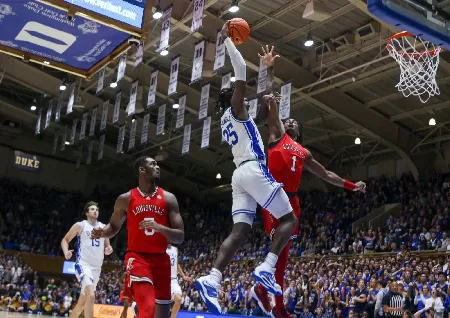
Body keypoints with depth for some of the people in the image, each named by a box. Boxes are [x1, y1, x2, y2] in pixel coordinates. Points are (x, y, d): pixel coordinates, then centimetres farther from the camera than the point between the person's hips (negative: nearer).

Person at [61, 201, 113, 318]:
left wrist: (108, 250, -6)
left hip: (97, 267, 6)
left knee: (82, 302, 15)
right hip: (83, 264, -6)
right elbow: (65, 240, 5)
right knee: (91, 295, -25)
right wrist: (66, 252, -15)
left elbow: (106, 247, 18)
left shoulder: (104, 228, 10)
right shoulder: (80, 225, -1)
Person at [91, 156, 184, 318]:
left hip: (161, 259, 3)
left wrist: (159, 228, -18)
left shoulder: (168, 198, 5)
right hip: (137, 257, -3)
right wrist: (102, 232, -5)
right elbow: (114, 226, 19)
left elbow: (180, 236, 1)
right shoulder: (126, 199, 4)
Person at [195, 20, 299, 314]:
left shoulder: (226, 120, 26)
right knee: (289, 219, -2)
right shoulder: (235, 110, 4)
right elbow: (241, 71, -5)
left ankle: (212, 280, -20)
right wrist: (228, 40, 3)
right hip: (255, 170, -8)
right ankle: (267, 268, -19)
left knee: (241, 232, -2)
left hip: (240, 174, 8)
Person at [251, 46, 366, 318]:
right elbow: (271, 97, 6)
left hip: (292, 199, 6)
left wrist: (351, 186, 26)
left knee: (284, 247, 7)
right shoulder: (277, 134, 13)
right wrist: (270, 69, 3)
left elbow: (325, 174, 31)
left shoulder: (304, 152, 26)